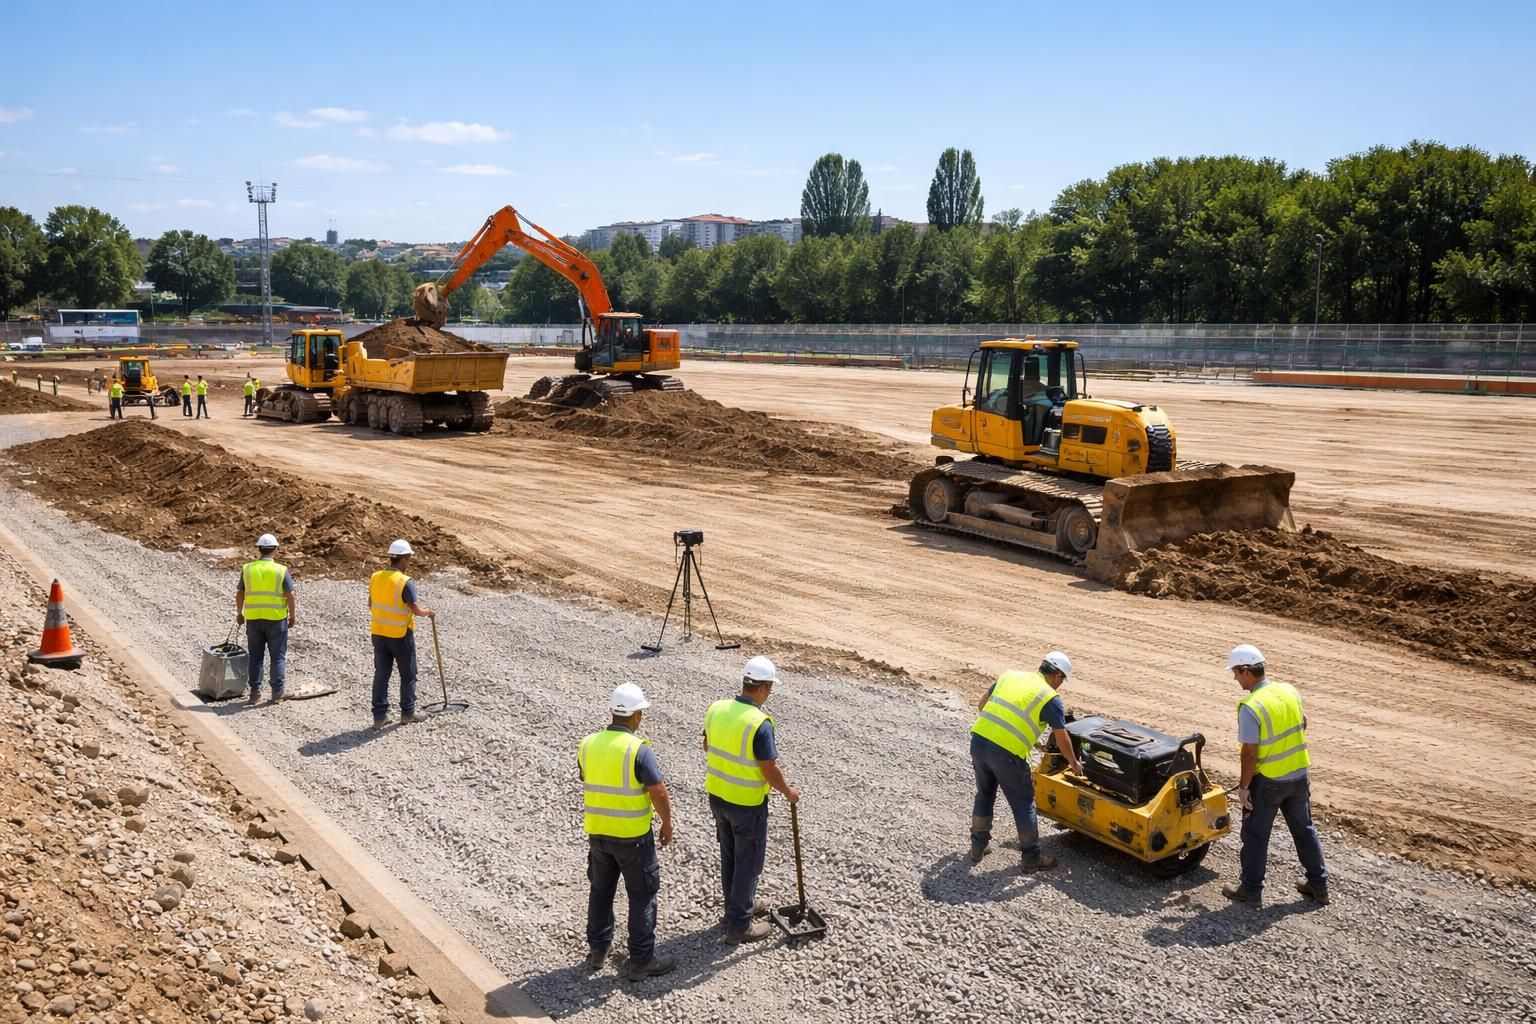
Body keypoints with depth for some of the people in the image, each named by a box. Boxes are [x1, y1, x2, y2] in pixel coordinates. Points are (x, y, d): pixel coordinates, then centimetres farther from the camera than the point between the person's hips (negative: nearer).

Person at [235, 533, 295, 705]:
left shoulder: (247, 568, 0)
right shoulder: (281, 570, -7)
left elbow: (240, 594, 6)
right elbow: (290, 596, -8)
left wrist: (239, 613, 19)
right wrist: (292, 616, 4)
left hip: (253, 619, 2)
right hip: (276, 619, -2)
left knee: (255, 657, 12)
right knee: (277, 657, 7)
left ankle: (255, 692, 13)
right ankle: (277, 693, 8)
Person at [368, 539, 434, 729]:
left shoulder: (375, 577, 0)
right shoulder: (405, 582, -19)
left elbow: (371, 605, 11)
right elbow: (416, 609, -17)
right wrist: (429, 612, 3)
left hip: (379, 633, 6)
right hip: (401, 635, -5)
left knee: (381, 675, 11)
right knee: (408, 675, 11)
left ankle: (379, 716, 12)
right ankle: (407, 713, 19)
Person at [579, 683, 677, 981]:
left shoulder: (588, 745, -2)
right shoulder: (639, 750, -21)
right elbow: (659, 794, -20)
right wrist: (667, 823, -2)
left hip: (597, 832, 6)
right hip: (632, 836, -5)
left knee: (601, 890, 22)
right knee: (642, 896, 8)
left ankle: (597, 950, 34)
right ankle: (641, 961, 15)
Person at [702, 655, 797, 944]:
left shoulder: (716, 709, -7)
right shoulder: (759, 724, -27)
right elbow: (771, 772, -21)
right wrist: (789, 792, -3)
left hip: (717, 796, 7)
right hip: (747, 804, -7)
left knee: (729, 856, 23)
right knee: (748, 863, 9)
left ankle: (740, 905, 42)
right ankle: (738, 926, 18)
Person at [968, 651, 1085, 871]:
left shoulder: (1010, 675, 15)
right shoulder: (1050, 699, 0)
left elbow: (981, 704, 22)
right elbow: (1062, 739, 6)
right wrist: (1074, 764, 23)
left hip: (978, 740, 6)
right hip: (1006, 753, -6)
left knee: (984, 795, 25)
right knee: (1023, 803, 13)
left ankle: (978, 846, 36)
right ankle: (1031, 857, 23)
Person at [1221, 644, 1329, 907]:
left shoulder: (1250, 708, -24)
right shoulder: (1289, 690, -2)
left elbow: (1250, 752, -22)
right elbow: (1303, 723, 14)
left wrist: (1243, 786, -12)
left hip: (1268, 781, -7)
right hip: (1299, 775, 7)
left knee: (1256, 835, 8)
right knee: (1304, 829, 21)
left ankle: (1251, 890, 17)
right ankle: (1318, 885, 30)